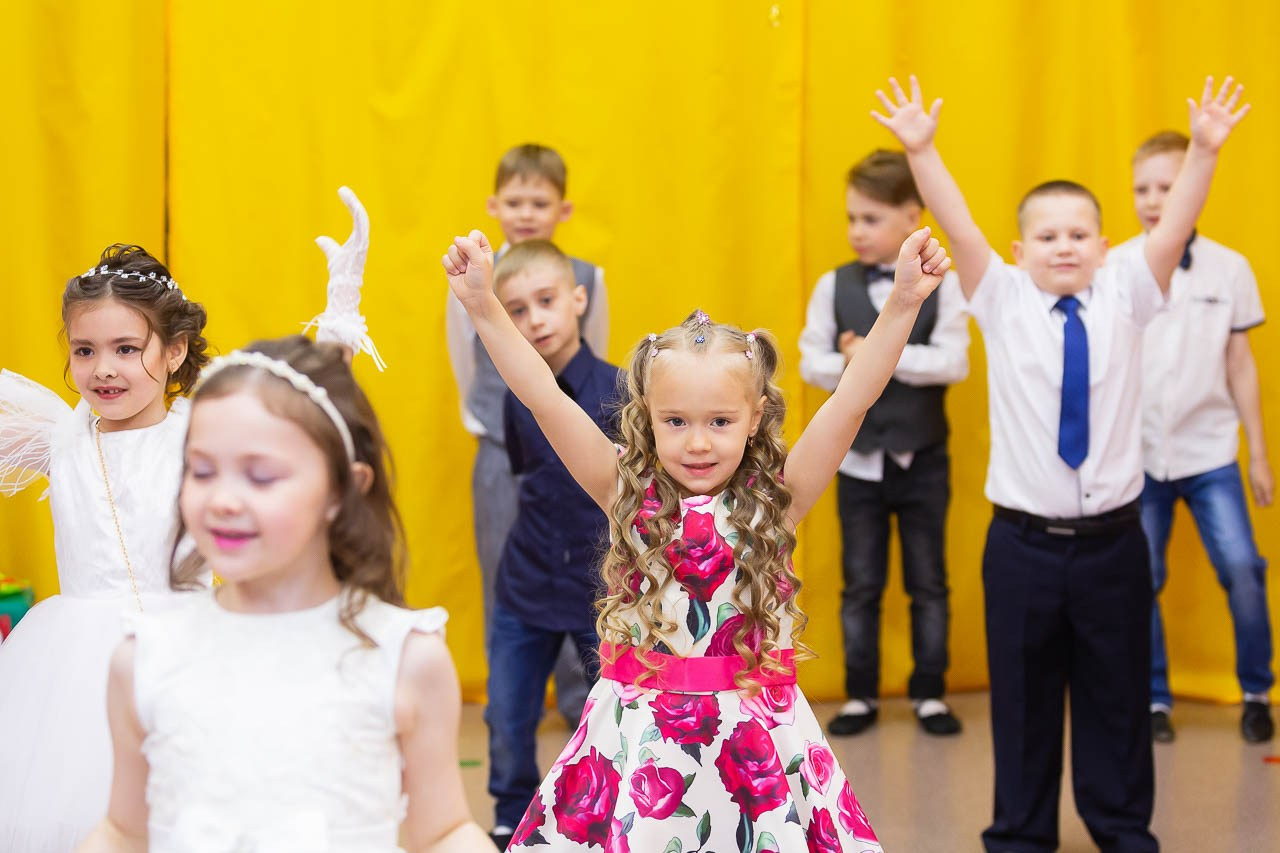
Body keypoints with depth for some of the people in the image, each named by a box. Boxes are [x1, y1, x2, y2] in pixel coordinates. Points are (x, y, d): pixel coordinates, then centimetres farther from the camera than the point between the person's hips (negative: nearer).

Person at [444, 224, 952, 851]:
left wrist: (903, 303, -19)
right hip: (637, 744, 1)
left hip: (754, 745, 0)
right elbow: (543, 399, -7)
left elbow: (853, 400, -10)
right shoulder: (629, 493, 0)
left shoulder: (772, 500, -2)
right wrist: (483, 306, -14)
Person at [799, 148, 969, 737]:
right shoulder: (834, 285, -1)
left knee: (928, 584, 8)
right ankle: (861, 695, 18)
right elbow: (811, 362, -2)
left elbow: (953, 362, -16)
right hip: (858, 459, 2)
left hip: (922, 458, -2)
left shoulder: (943, 284, -7)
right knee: (860, 585, 9)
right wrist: (848, 366, -22)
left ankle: (929, 693, 19)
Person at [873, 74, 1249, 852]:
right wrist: (921, 149, -26)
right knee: (1024, 695, 8)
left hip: (1112, 538, 1)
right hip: (1025, 542, -1)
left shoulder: (1124, 300, 1)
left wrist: (1206, 150, -25)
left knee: (1117, 695, 11)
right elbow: (959, 228, -13)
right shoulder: (1004, 303, -1)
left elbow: (1174, 231, -12)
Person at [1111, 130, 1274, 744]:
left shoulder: (1229, 268, 0)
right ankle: (1153, 699, 20)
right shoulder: (1113, 270, -3)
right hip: (1138, 454, 0)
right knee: (1141, 581, 3)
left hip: (1209, 451, 0)